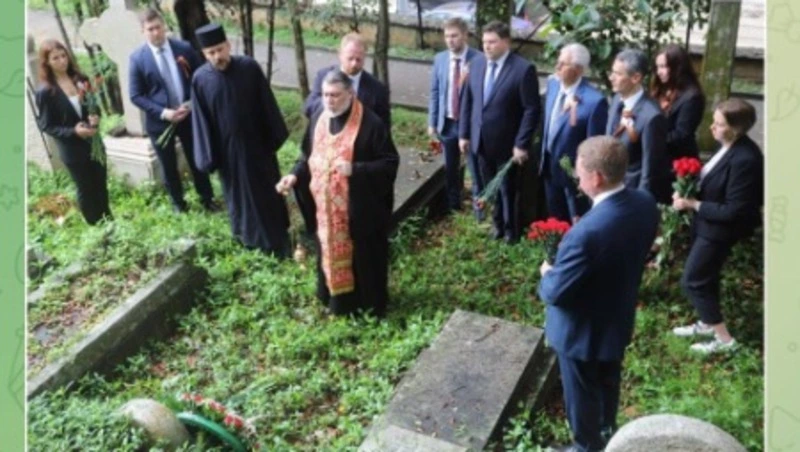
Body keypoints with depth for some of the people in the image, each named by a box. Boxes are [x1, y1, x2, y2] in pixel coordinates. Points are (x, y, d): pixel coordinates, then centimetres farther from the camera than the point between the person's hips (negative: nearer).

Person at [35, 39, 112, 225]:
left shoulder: (81, 79, -1)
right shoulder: (45, 91, -14)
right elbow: (46, 126, -11)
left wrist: (96, 117, -12)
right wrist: (73, 131, -25)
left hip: (94, 142, 4)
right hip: (72, 150, -4)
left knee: (102, 186, 17)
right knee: (86, 191, 11)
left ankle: (109, 222, 35)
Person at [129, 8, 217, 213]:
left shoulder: (184, 48, -5)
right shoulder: (137, 58, -10)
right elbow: (136, 96, -8)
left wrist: (191, 104, -12)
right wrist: (163, 112, -19)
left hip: (188, 115, 1)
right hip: (160, 121, -1)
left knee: (197, 160, 15)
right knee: (169, 166, 14)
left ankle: (207, 199, 33)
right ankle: (178, 203, 33)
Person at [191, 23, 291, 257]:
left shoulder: (249, 67, -11)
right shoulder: (200, 79, -10)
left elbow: (267, 106, -3)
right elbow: (201, 121, -5)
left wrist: (274, 138, 0)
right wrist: (208, 156, -5)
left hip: (257, 143, 0)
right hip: (227, 149, 0)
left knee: (268, 192, 13)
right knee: (240, 196, 14)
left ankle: (278, 242, 31)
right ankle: (252, 242, 33)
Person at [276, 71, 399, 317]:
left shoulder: (370, 123, -17)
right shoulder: (318, 119, 3)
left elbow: (390, 163, -16)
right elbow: (308, 155, 15)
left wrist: (355, 169, -29)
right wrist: (295, 175, -4)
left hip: (360, 209, -6)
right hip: (326, 207, 6)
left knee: (363, 257, 8)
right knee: (332, 254, 17)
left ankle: (370, 306, 27)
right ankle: (336, 301, 37)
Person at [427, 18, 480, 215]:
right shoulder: (439, 59, 2)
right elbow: (435, 92, 6)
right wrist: (432, 122, 4)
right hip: (447, 123, 4)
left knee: (476, 169, 7)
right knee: (450, 171, 16)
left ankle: (479, 209, 21)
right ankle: (453, 209, 31)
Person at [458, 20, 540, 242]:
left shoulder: (523, 69, -16)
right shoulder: (477, 62, 1)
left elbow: (531, 110, -15)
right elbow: (467, 99, 8)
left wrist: (521, 144, -16)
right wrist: (464, 133, 6)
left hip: (507, 143, -5)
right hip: (481, 141, 5)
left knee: (508, 189, 13)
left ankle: (511, 229, 33)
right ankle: (498, 223, 38)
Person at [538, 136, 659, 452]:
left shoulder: (586, 233, -39)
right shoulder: (645, 203, -14)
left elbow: (555, 293, -28)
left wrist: (546, 275, -7)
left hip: (583, 330, -8)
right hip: (619, 318, 8)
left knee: (581, 395, 20)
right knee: (608, 381, 33)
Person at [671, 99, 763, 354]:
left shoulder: (745, 159, -30)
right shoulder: (730, 147, -3)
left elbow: (733, 211, -27)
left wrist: (693, 204, -21)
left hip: (718, 230, -9)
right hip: (708, 224, 9)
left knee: (692, 281, 1)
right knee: (706, 277, 23)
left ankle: (724, 339, 14)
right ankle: (708, 324, 43)